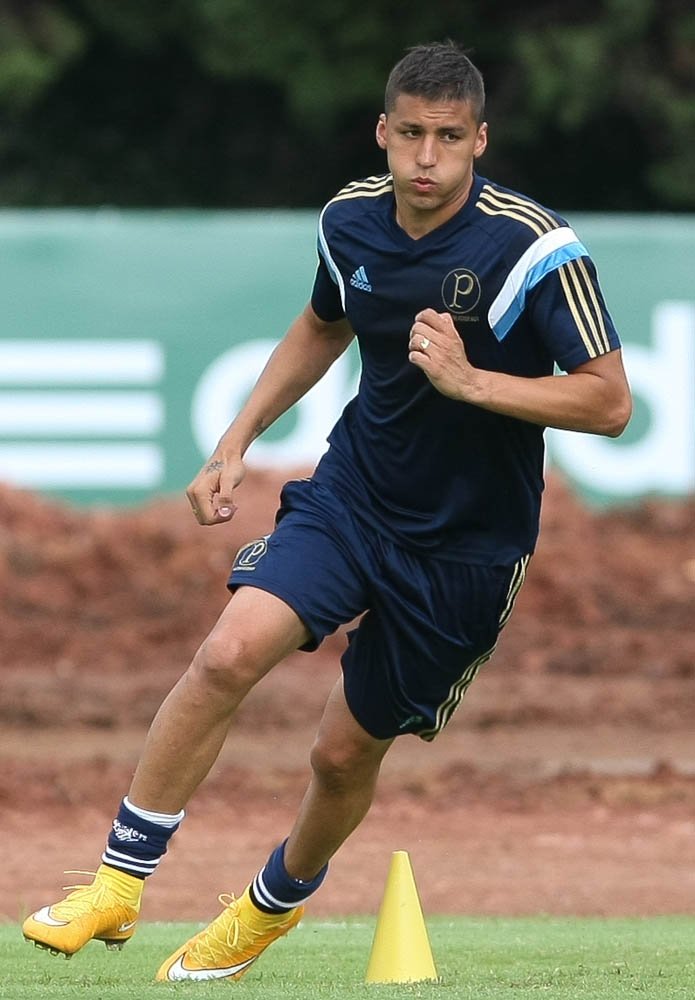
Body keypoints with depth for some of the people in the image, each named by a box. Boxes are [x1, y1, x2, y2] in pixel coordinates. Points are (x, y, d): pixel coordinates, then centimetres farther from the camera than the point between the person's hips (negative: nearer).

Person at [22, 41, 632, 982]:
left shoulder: (536, 248, -19)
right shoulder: (351, 219, -3)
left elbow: (610, 403, -19)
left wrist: (471, 380, -30)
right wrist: (236, 443, 13)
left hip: (466, 546, -3)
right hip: (352, 495, 3)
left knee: (346, 752, 5)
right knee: (230, 652, -21)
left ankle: (275, 902, 38)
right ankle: (120, 882, -11)